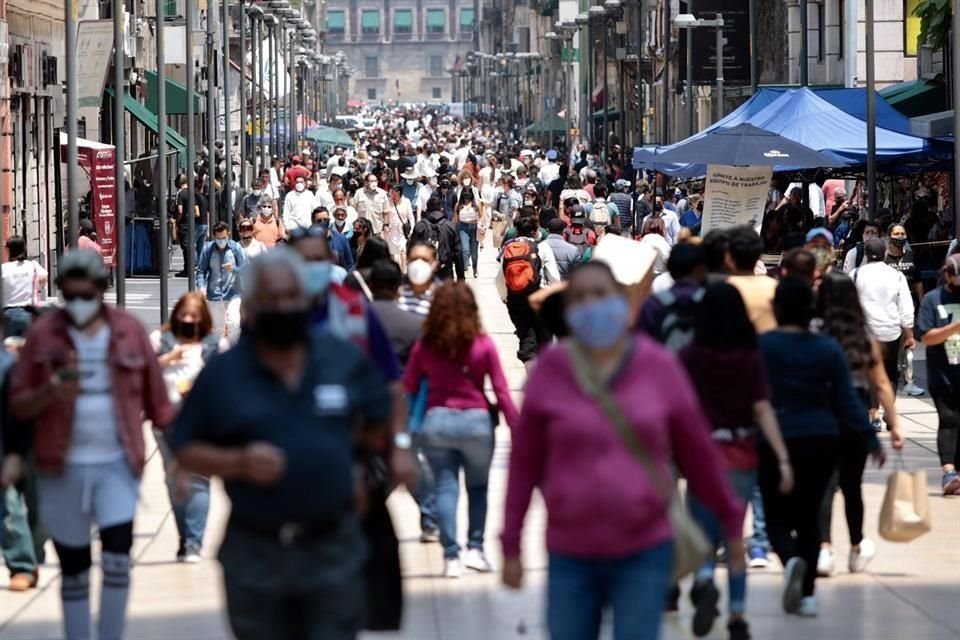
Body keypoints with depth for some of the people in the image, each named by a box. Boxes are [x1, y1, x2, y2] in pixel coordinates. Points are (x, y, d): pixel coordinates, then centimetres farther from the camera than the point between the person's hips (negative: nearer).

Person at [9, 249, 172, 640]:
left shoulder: (129, 330, -1)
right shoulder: (43, 334, -3)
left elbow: (155, 398, 4)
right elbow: (18, 406, -2)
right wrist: (50, 392, -22)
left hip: (117, 462, 0)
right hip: (62, 466, 0)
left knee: (118, 556, -10)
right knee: (73, 568, 8)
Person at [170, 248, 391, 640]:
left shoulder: (345, 360, 3)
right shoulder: (222, 375, -2)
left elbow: (376, 419, 18)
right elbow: (184, 451, 1)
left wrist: (344, 460, 5)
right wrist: (238, 463, -16)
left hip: (333, 549, 1)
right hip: (255, 553, 0)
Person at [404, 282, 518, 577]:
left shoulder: (425, 345, 0)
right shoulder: (483, 345, -4)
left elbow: (408, 386, 2)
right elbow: (501, 391, -4)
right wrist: (516, 427, 0)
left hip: (436, 422, 1)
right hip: (476, 421, -1)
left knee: (446, 487, 5)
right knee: (478, 486, 16)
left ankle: (451, 556, -2)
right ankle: (475, 548, 7)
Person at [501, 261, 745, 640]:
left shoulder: (659, 367, -1)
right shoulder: (551, 370, -2)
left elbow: (698, 452, 7)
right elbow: (524, 464, 2)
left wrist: (730, 522, 13)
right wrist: (511, 546, 3)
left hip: (645, 551, -1)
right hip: (571, 553, 1)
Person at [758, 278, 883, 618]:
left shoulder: (760, 346, -7)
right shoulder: (829, 348, 2)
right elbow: (847, 399, -1)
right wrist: (871, 439, 3)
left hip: (776, 441, -3)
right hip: (822, 441, 3)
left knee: (777, 516, 8)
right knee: (809, 515, 15)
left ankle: (791, 559, -24)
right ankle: (807, 593, 11)